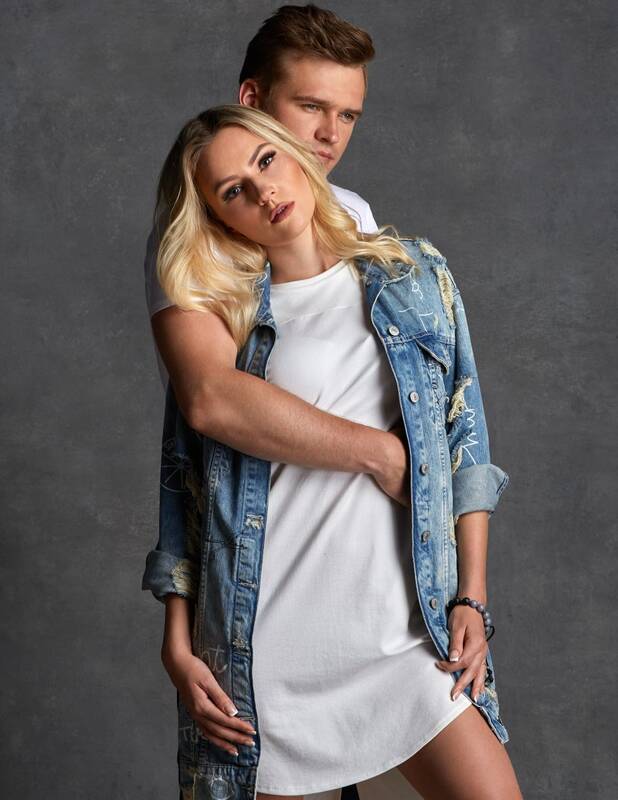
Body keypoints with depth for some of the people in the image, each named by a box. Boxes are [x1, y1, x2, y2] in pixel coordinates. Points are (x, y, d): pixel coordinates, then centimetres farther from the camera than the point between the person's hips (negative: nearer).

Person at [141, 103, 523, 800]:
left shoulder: (417, 274, 10)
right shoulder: (216, 313, 6)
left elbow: (465, 444, 8)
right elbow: (181, 488, 4)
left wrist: (471, 598, 2)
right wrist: (178, 641, -3)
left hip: (407, 630, 1)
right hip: (259, 645, -1)